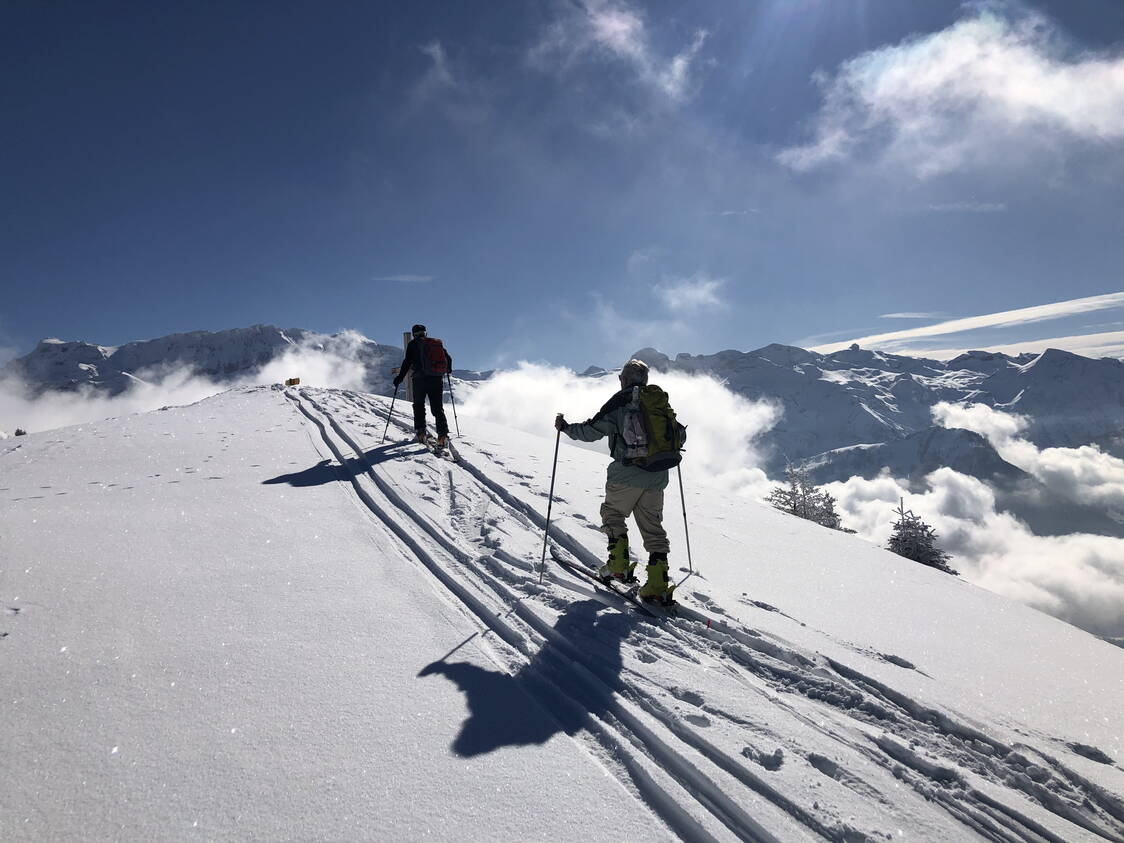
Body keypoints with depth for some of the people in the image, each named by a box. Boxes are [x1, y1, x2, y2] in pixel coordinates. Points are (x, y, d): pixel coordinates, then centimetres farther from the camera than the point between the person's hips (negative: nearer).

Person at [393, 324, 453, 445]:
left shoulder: (413, 344, 2)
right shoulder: (438, 343, 12)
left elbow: (407, 362, -6)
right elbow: (448, 358, 13)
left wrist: (400, 377, -2)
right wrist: (448, 369, 33)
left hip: (421, 378, -3)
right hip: (437, 379, 3)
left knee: (419, 405, 16)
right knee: (437, 407, 6)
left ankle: (420, 432, 8)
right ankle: (443, 434, -8)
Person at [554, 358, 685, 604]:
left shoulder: (620, 401, -4)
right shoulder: (661, 402, 12)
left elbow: (592, 430, -8)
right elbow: (680, 435, 19)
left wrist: (566, 427, 7)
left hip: (626, 475, -5)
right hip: (657, 478, 5)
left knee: (612, 513, 17)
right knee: (653, 526, 9)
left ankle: (619, 566, 10)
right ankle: (658, 585, 1)